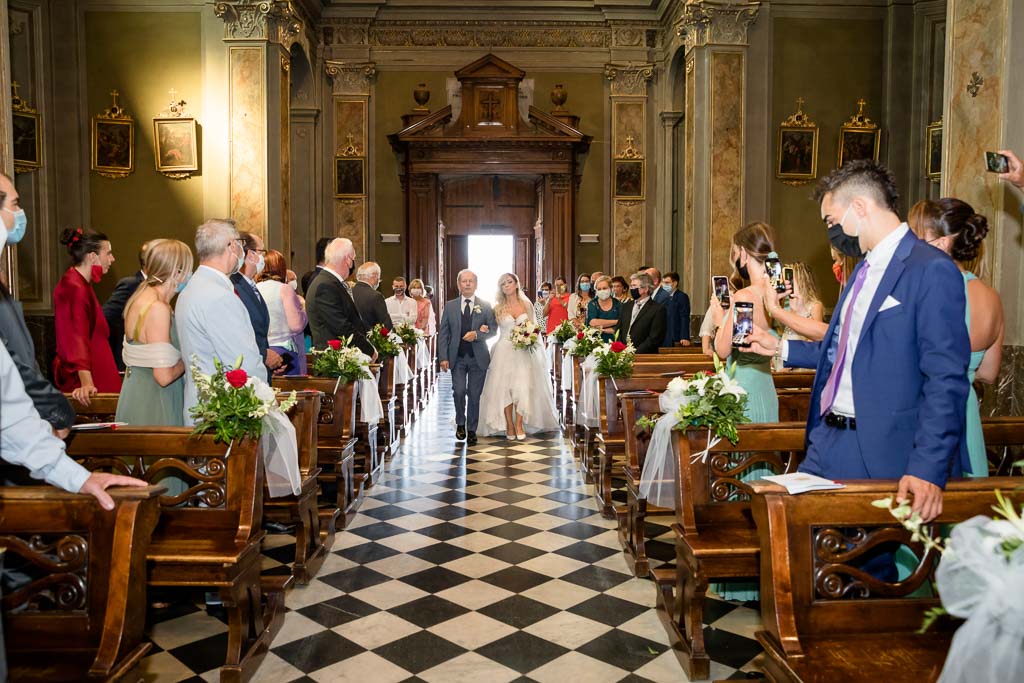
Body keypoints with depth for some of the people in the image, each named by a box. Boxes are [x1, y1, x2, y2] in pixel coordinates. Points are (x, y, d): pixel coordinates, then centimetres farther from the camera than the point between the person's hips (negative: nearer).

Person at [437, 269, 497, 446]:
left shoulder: (485, 306, 4)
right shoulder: (450, 306, 6)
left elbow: (493, 329, 1)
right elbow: (443, 333, 4)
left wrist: (477, 335, -17)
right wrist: (443, 357, -5)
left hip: (478, 358, 0)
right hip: (457, 357, 0)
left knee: (474, 396, 4)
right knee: (459, 391, -12)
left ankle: (472, 431, 17)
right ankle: (460, 424, 12)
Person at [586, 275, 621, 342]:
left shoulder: (617, 304, 6)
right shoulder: (592, 304, 4)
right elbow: (593, 323, -12)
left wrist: (603, 330, -13)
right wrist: (616, 321, -7)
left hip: (613, 342, 1)